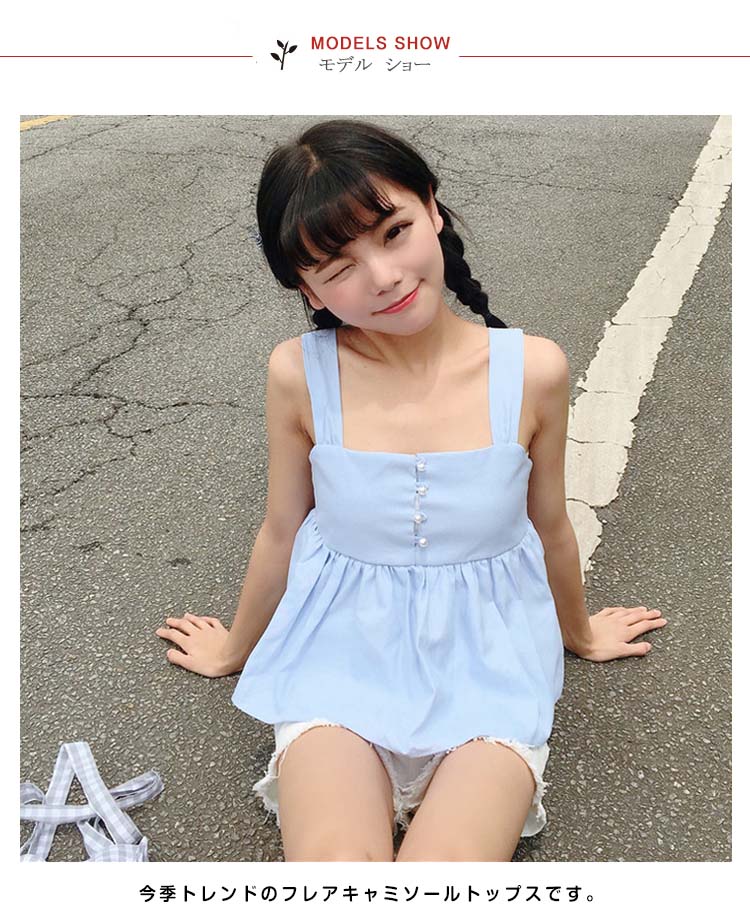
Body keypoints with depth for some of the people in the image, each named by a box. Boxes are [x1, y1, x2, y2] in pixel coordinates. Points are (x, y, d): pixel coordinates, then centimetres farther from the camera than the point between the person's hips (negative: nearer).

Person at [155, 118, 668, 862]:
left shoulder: (530, 370, -13)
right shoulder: (299, 374, -13)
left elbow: (550, 527, 6)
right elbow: (282, 530, 4)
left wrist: (580, 633, 23)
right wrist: (236, 647, 19)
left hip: (486, 666, 1)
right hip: (342, 660, 0)